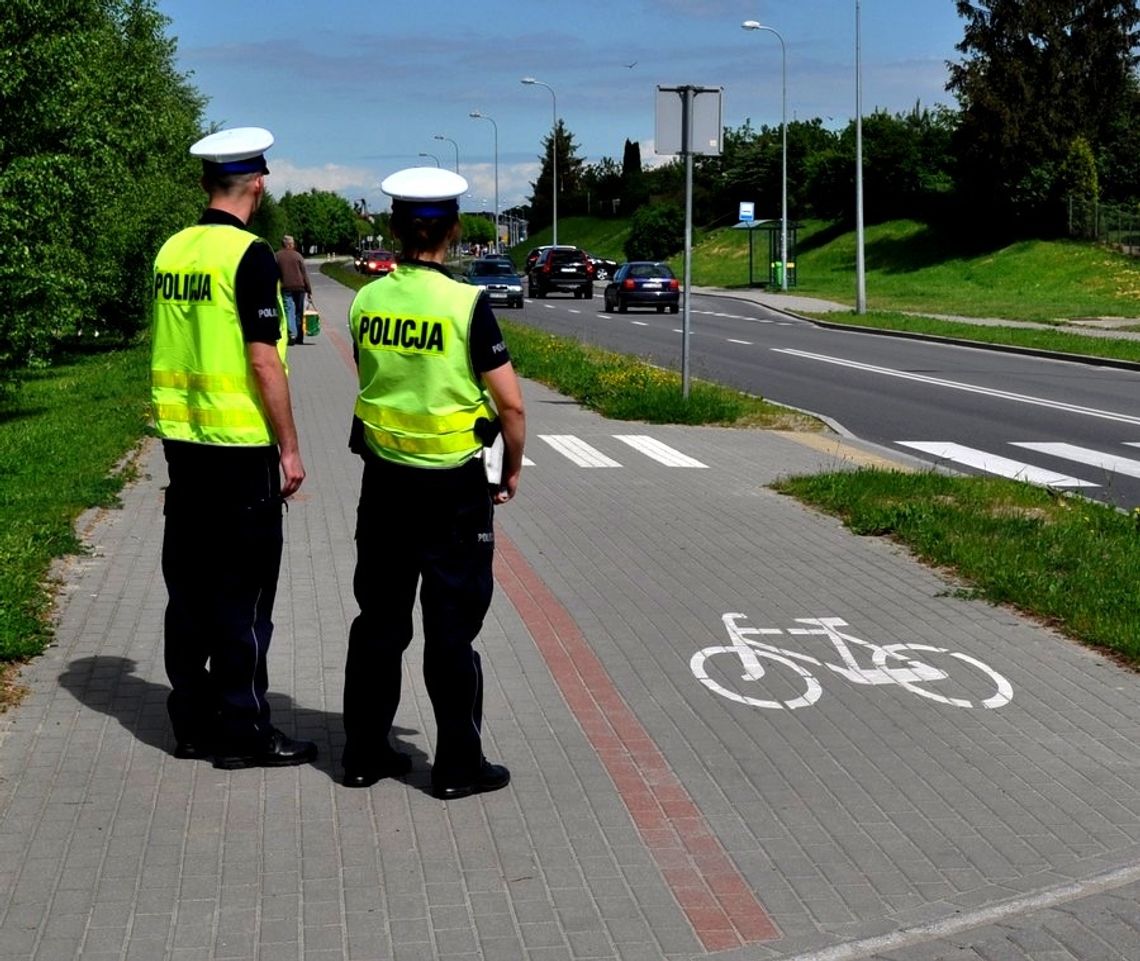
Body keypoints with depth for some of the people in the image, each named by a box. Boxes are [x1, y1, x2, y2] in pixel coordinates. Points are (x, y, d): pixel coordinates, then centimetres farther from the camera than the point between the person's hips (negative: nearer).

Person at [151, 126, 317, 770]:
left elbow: (171, 347, 14)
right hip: (241, 447, -7)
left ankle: (193, 720, 21)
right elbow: (264, 361, -16)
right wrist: (289, 448, -10)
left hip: (182, 440, 7)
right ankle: (242, 733, 7)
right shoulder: (250, 256, -14)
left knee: (189, 583, 13)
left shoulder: (172, 251, 8)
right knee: (243, 591, 0)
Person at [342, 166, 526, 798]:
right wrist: (512, 470, 1)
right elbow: (510, 403, -14)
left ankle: (364, 753, 23)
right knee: (451, 626, 5)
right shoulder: (466, 304, -15)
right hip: (453, 487, -4)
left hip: (383, 480, 5)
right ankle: (459, 765, 13)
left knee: (378, 619, 14)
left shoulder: (366, 301, 0)